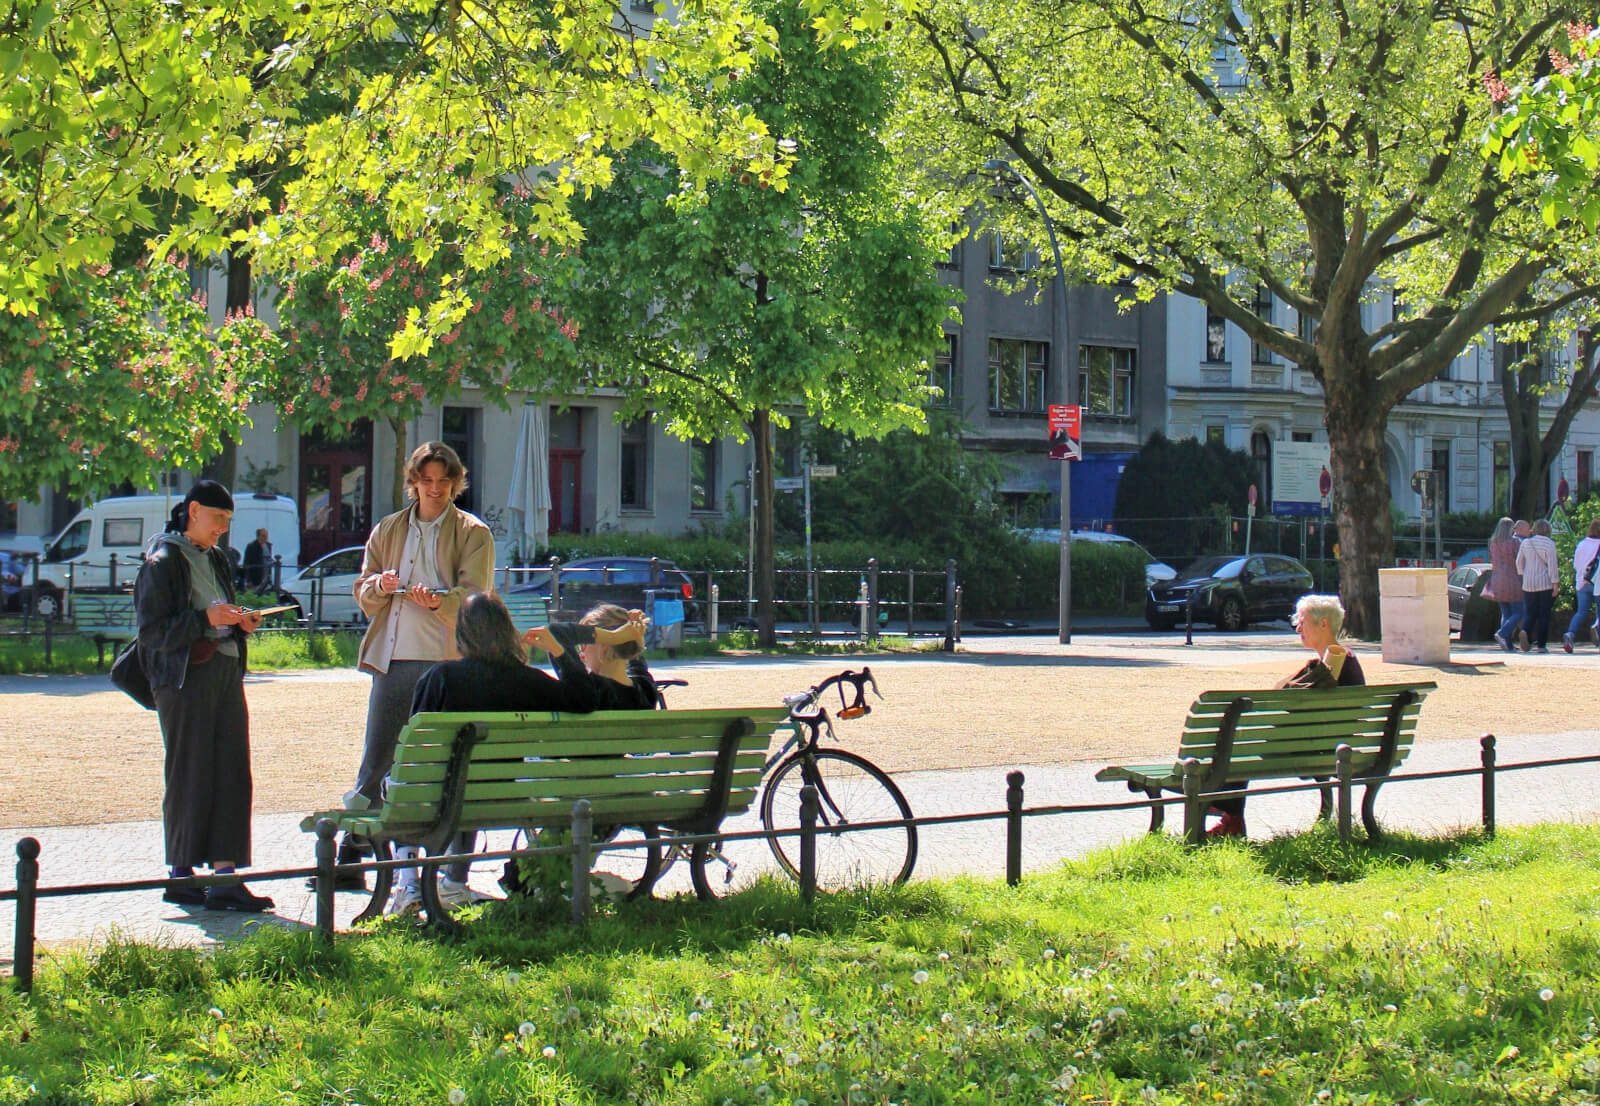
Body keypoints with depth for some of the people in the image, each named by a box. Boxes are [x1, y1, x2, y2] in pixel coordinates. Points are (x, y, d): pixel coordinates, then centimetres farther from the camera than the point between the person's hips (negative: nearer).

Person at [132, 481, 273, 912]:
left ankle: (224, 876, -5)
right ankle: (181, 873, 8)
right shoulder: (162, 563, -4)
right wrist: (205, 619, -18)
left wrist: (240, 623, 6)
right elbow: (152, 630, -10)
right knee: (190, 774, -2)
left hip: (226, 673, 7)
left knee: (232, 773, -2)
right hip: (184, 678, -7)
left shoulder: (215, 560, 19)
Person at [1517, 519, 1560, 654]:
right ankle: (1541, 644, -2)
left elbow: (1519, 563, 11)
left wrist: (1523, 577, 22)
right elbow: (1552, 565, -11)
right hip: (1545, 583, -4)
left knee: (1531, 614, 9)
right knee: (1544, 614, 2)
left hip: (1529, 584, 4)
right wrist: (1554, 584, -9)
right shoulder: (1549, 544, -7)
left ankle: (1528, 640, -12)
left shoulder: (1526, 543, 6)